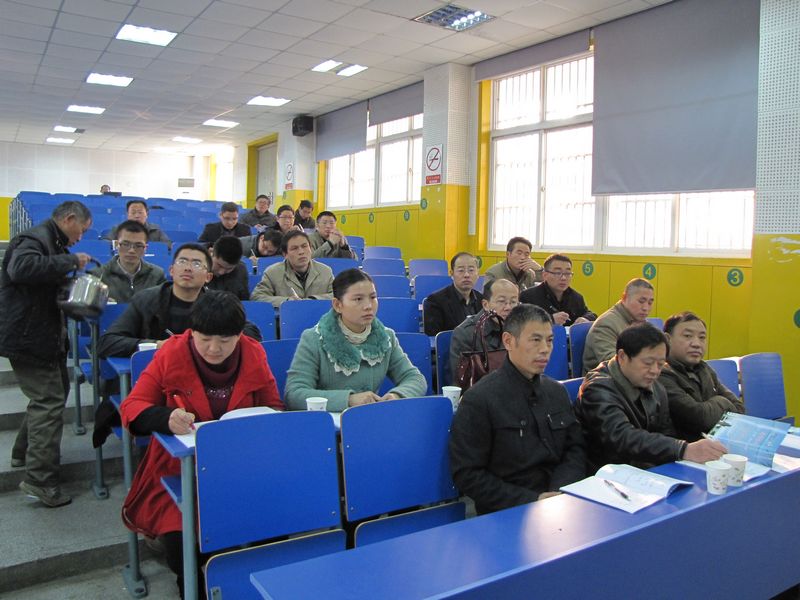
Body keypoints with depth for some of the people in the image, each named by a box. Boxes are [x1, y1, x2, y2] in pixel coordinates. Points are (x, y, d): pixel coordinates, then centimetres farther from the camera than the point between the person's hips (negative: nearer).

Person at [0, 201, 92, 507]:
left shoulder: (52, 242, 15)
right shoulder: (34, 239, -17)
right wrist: (70, 261, -30)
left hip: (43, 335, 11)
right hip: (27, 337, -11)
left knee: (51, 393, 21)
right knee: (50, 402, -8)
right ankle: (40, 480, -2)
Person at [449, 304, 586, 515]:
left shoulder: (557, 391, 12)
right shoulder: (478, 399, -9)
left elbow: (576, 448, 12)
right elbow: (467, 474, -10)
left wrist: (560, 492, -7)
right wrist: (532, 500, -15)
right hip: (509, 514, -6)